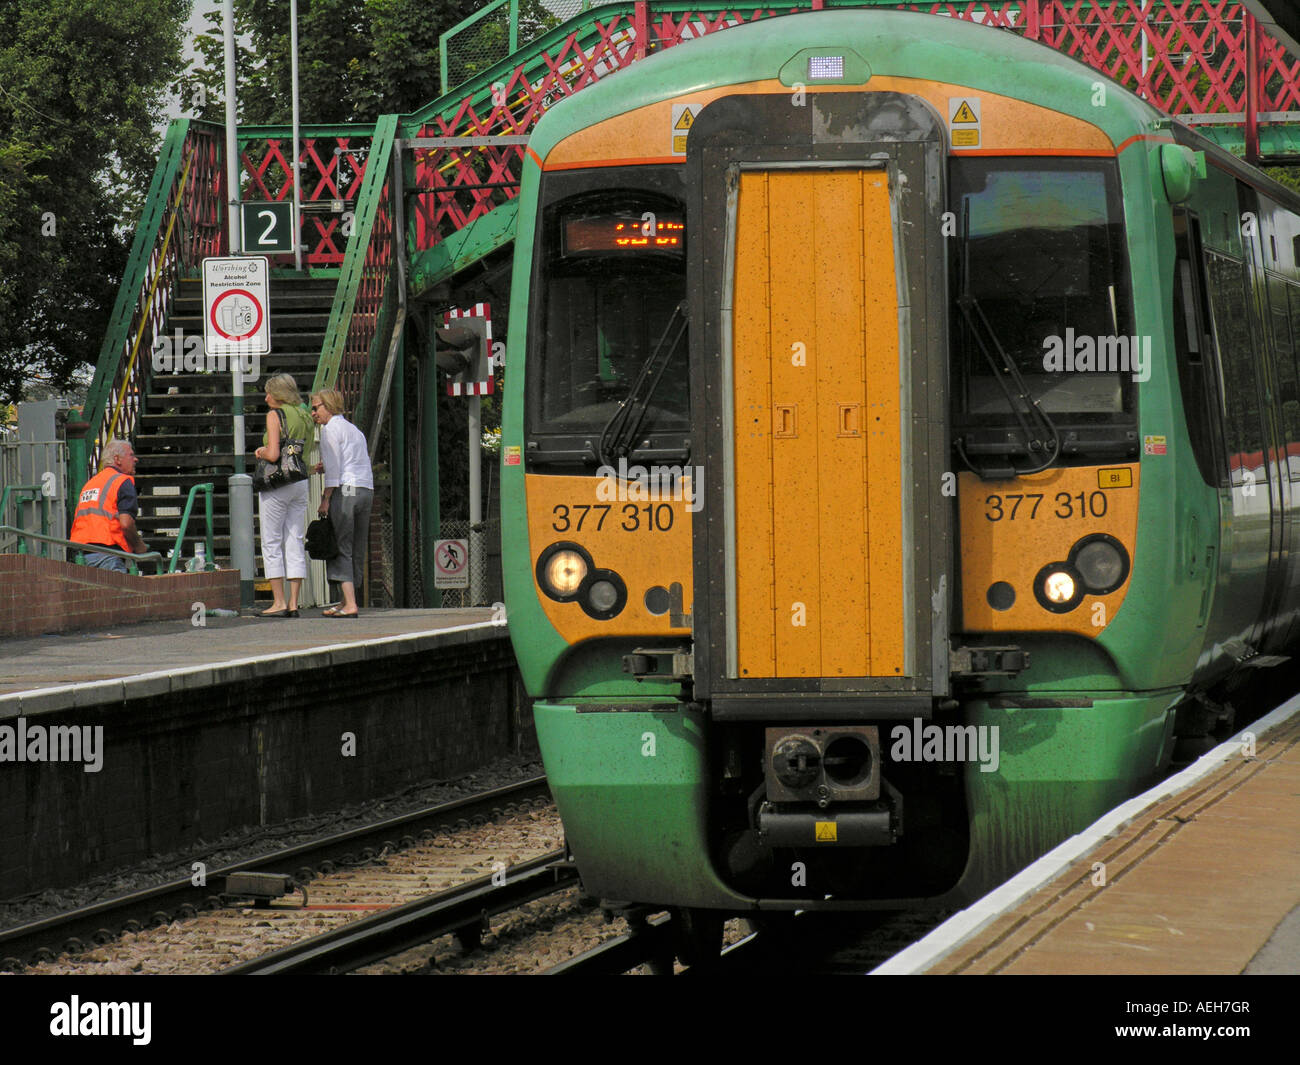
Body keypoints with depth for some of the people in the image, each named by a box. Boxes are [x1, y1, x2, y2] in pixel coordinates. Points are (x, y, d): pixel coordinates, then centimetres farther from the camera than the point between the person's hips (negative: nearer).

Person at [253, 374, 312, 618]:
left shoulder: (275, 415, -9)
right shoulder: (304, 417, 12)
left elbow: (273, 454, -19)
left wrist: (261, 452, 3)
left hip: (277, 485, -7)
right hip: (300, 483, 7)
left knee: (272, 543, -1)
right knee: (295, 543, 6)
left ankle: (279, 602, -5)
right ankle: (293, 603, 3)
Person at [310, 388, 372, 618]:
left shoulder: (330, 429, -3)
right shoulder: (354, 430, 23)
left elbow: (334, 466, -11)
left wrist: (326, 498, -11)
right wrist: (325, 468, 14)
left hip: (345, 489, -8)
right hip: (367, 490, 8)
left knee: (340, 548, -8)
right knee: (356, 549, 11)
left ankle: (350, 604, -17)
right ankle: (347, 601, 16)